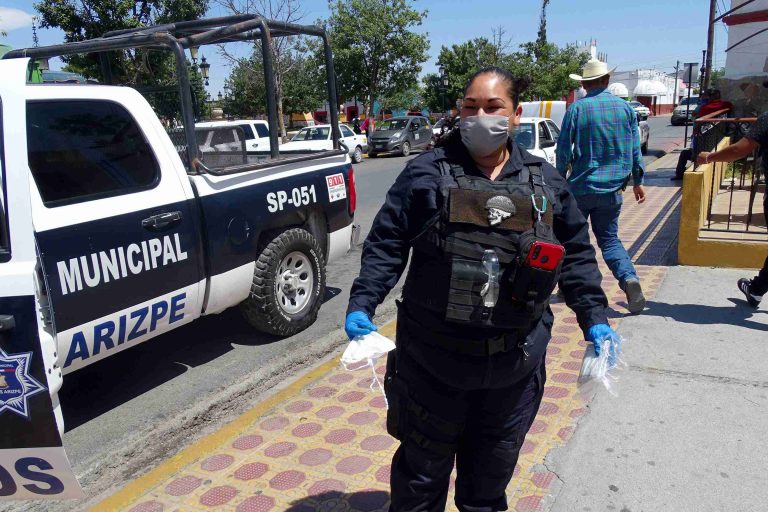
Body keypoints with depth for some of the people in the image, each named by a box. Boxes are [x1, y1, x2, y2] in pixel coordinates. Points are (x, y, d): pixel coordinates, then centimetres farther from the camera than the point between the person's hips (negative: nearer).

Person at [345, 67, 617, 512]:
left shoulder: (546, 182, 4)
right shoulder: (427, 173, -5)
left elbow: (576, 253, 10)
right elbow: (386, 244, -5)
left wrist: (594, 317, 3)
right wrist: (362, 305, -15)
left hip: (515, 361, 3)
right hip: (433, 357, -2)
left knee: (495, 466, 21)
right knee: (423, 465, 15)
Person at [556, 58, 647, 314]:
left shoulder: (576, 109, -6)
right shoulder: (625, 108, 3)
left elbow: (563, 150, -5)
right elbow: (635, 149, 6)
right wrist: (637, 181, 15)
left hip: (581, 187, -3)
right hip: (612, 189, 3)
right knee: (609, 238, 12)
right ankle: (629, 278, -10)